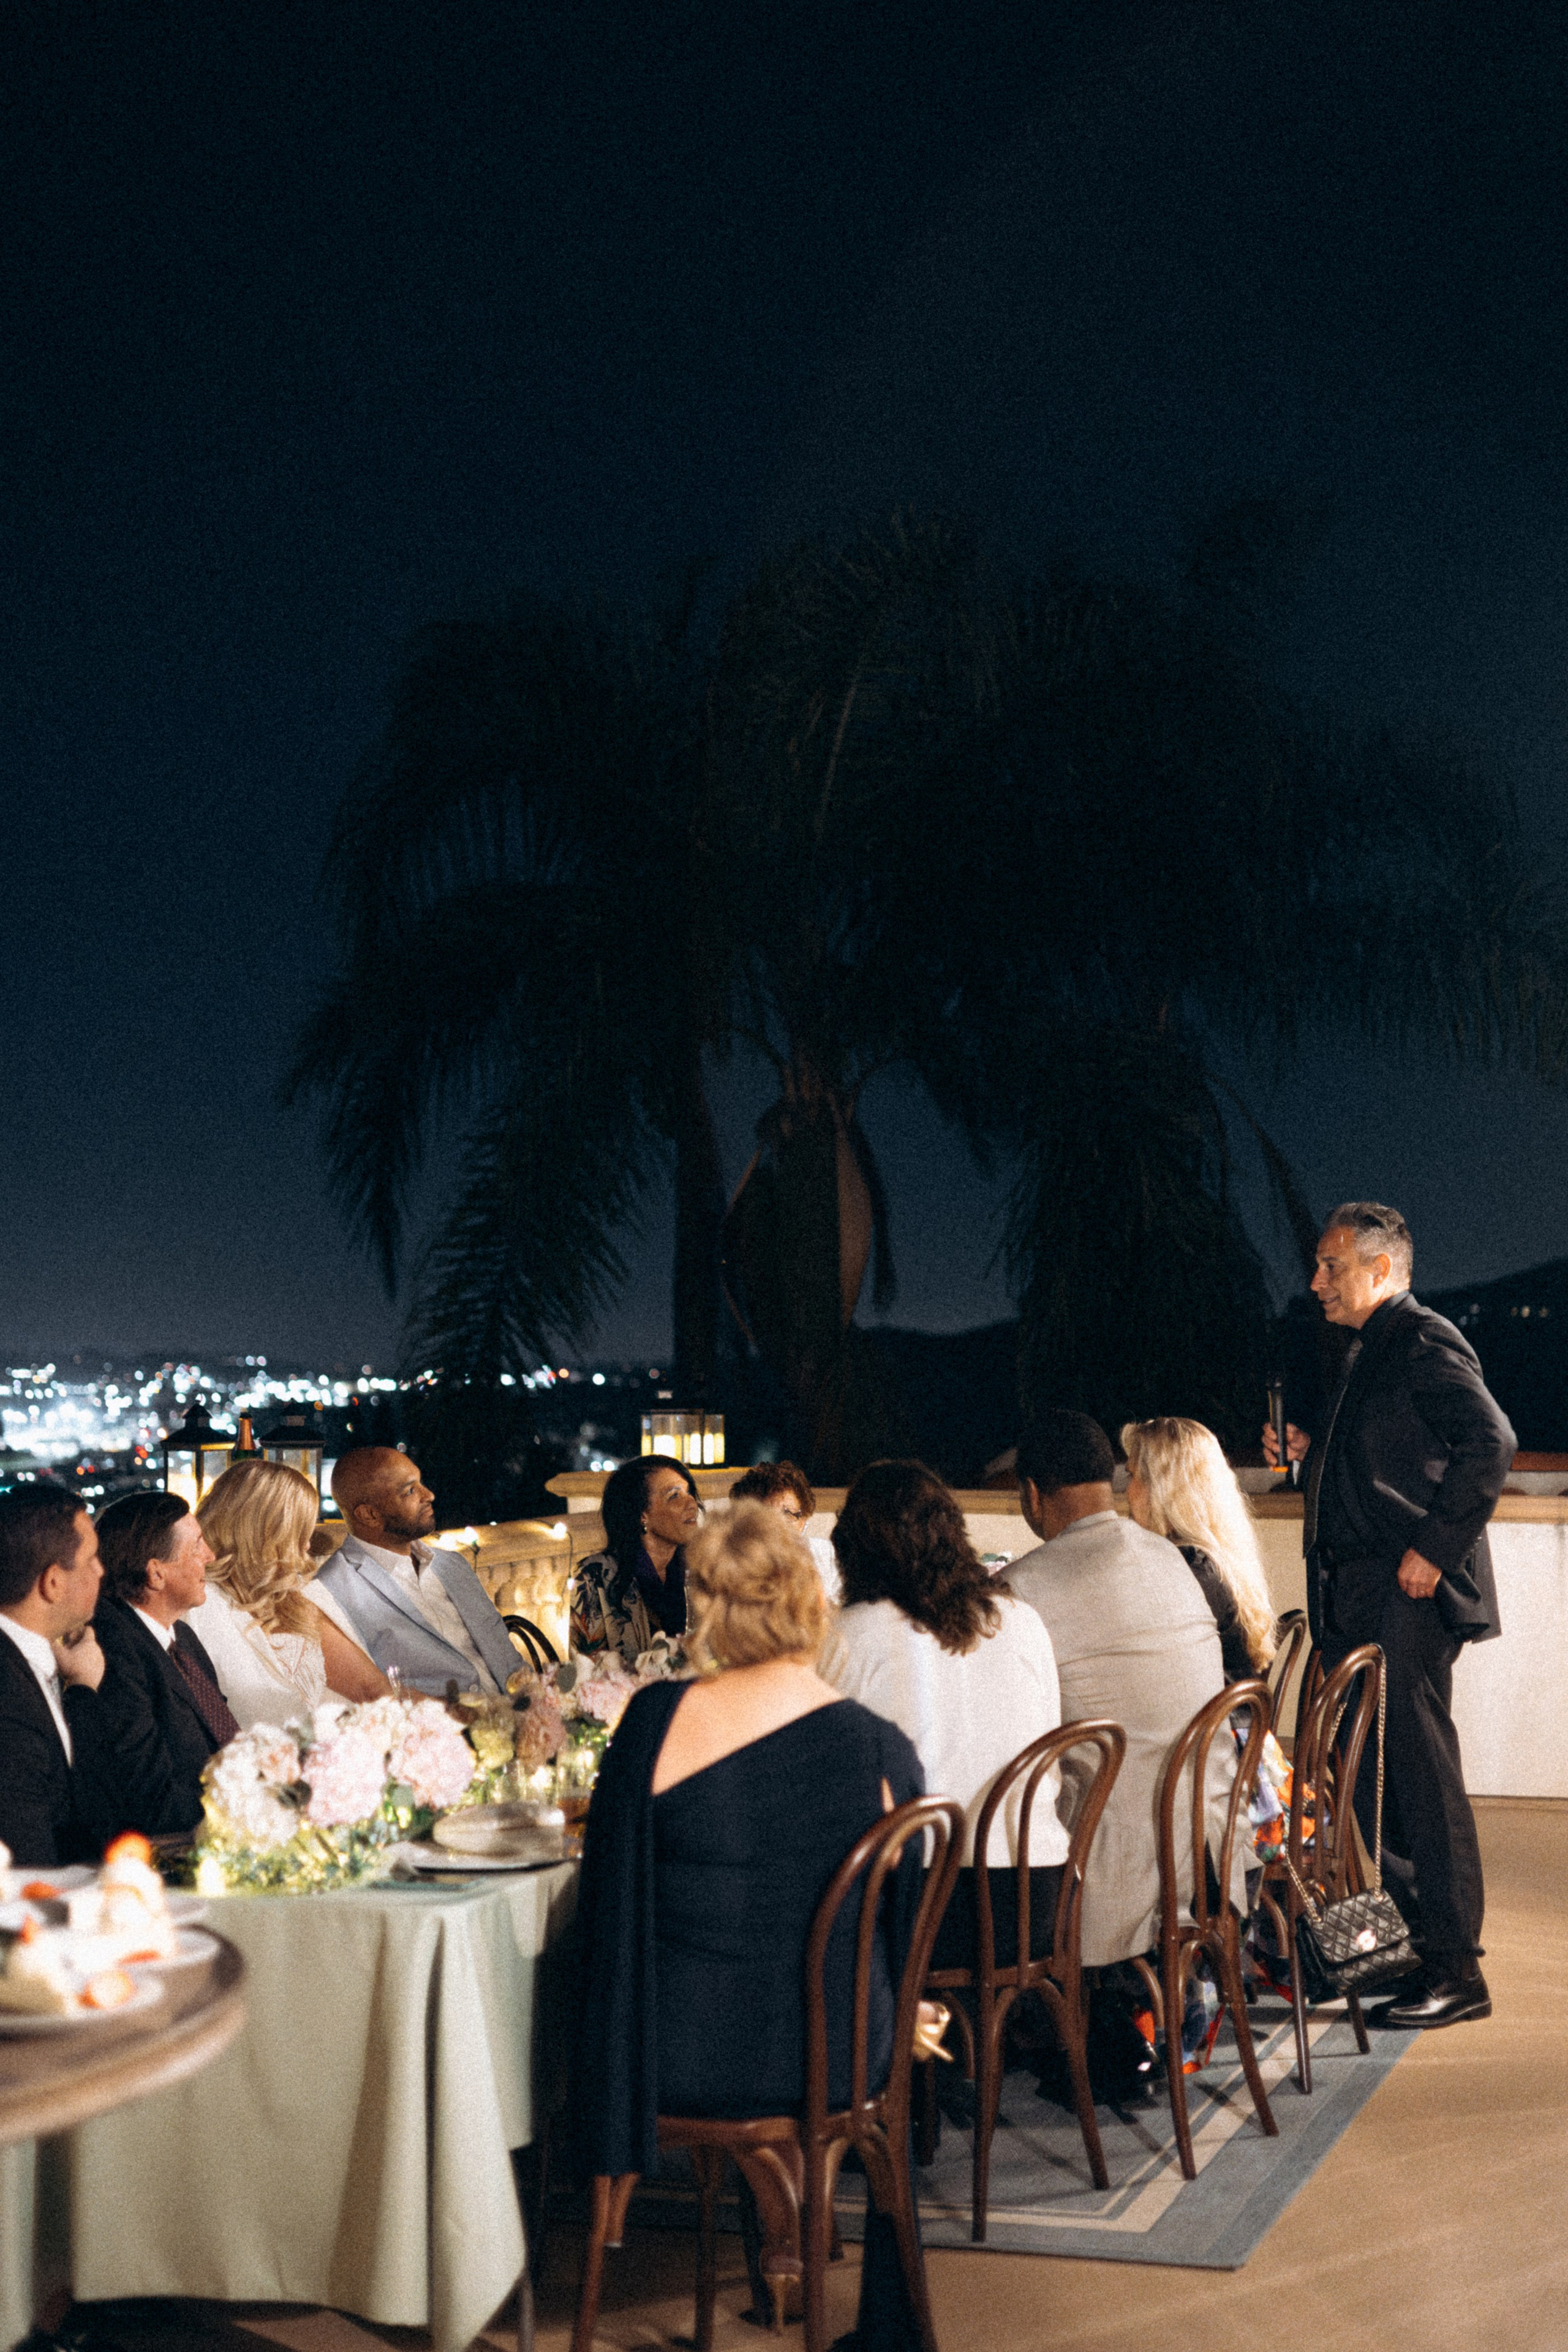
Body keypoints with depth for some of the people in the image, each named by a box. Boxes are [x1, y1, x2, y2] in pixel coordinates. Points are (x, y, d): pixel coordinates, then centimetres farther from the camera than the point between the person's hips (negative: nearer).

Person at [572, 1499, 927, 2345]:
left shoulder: (657, 1721, -14)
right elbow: (904, 1936, 0)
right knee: (895, 2036, 33)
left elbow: (604, 1902, -4)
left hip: (675, 2058, 0)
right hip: (830, 2063, 0)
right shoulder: (884, 1751, -13)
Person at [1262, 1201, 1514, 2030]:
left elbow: (1490, 1444, -21)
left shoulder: (1426, 1345, -11)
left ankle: (1454, 1969, -2)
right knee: (1372, 1778, 12)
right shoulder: (1371, 1353, 19)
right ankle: (1404, 1941, 22)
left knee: (1422, 1778, -7)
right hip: (1359, 1603, 10)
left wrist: (1433, 1548, -21)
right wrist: (1312, 1453, 12)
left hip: (1411, 1599, -10)